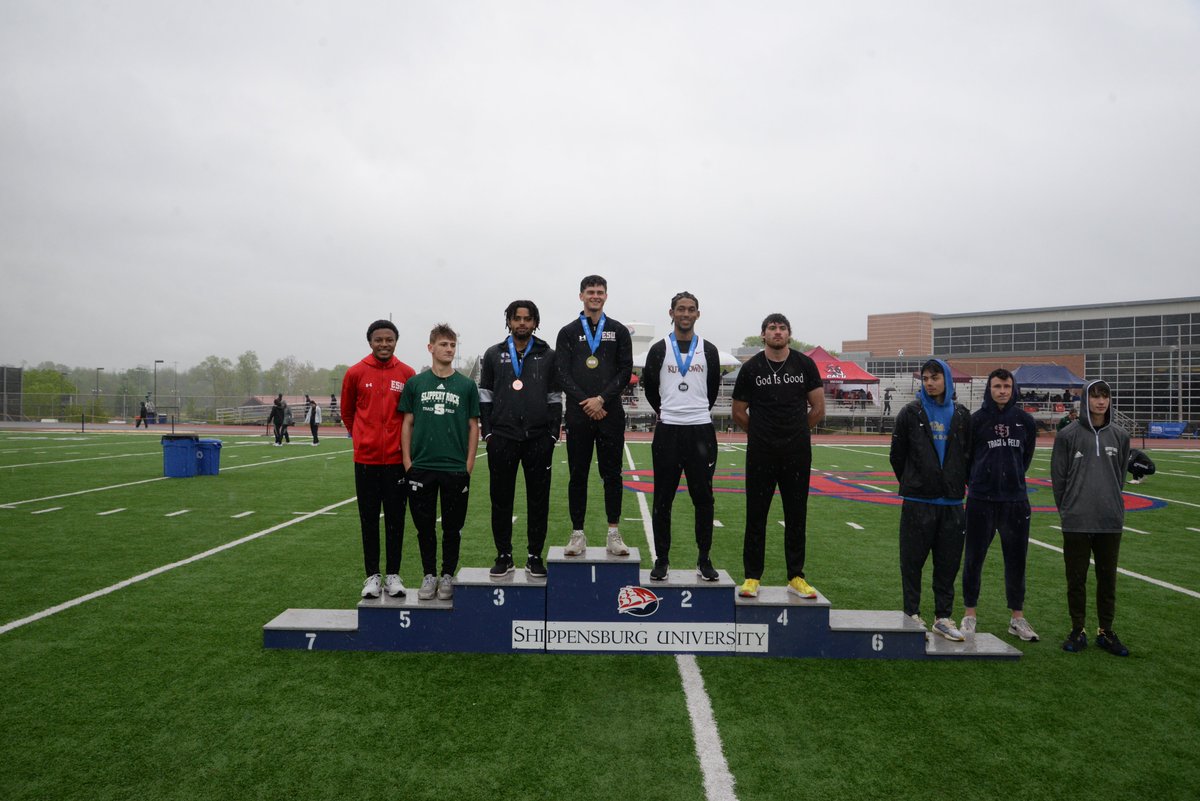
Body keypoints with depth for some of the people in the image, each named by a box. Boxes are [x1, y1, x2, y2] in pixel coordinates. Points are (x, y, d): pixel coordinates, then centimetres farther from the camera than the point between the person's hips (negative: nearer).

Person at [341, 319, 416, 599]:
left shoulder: (407, 374, 0)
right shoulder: (356, 373, 0)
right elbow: (347, 410, 13)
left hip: (397, 458, 0)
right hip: (366, 458, 0)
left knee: (395, 518, 6)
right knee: (369, 518, 7)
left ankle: (393, 575, 17)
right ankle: (372, 575, 17)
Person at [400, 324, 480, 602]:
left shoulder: (467, 385, 3)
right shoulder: (415, 383, 5)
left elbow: (473, 426, 5)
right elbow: (407, 424, 7)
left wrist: (469, 464, -2)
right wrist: (407, 461, 0)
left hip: (456, 469, -1)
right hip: (421, 467, 1)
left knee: (452, 526, 7)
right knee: (424, 525, 8)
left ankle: (447, 576, 21)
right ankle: (429, 575, 22)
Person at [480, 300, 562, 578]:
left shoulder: (548, 356, 8)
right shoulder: (494, 354, 9)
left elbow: (555, 398, 8)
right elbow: (484, 395, 8)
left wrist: (553, 433, 1)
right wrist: (488, 431, 1)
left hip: (538, 439, 0)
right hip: (502, 438, 0)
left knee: (538, 500, 4)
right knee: (501, 499, 5)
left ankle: (534, 557, 15)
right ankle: (504, 556, 17)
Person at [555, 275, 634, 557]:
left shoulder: (619, 331, 8)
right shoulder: (568, 332, 7)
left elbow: (625, 371, 1)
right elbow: (562, 374, 0)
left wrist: (601, 399, -11)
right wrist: (585, 402, -12)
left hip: (610, 414, 0)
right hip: (578, 415, 0)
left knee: (612, 475, 4)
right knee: (578, 475, 5)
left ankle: (614, 534, 13)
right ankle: (578, 535, 13)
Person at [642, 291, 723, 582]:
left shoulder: (708, 350, 6)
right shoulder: (659, 350, 3)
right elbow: (649, 387, 14)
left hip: (701, 431, 1)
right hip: (668, 431, -1)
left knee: (703, 498, 3)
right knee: (663, 499, 3)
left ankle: (704, 560, 14)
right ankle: (662, 559, 13)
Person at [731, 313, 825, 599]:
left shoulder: (805, 365, 3)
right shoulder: (751, 368, 0)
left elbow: (818, 409, 9)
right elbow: (739, 412, 8)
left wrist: (796, 433, 12)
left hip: (797, 454, 1)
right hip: (760, 455, -1)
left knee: (796, 517, 8)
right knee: (756, 515, 4)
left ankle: (796, 578, 18)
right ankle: (752, 577, 14)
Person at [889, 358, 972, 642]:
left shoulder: (962, 415, 7)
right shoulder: (911, 412, 0)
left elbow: (969, 455, 12)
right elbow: (897, 454, 5)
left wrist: (959, 483, 7)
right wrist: (911, 483, 9)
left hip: (951, 501, 3)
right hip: (918, 501, -2)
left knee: (948, 562, 8)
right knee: (913, 560, 3)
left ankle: (943, 617, 19)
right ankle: (912, 615, 14)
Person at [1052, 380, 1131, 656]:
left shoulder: (1119, 436, 6)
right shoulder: (1068, 435, -4)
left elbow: (1120, 475, 14)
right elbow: (1058, 477, 0)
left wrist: (1111, 505, 11)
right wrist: (1068, 509, 1)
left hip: (1110, 521, 3)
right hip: (1076, 523, -3)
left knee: (1107, 579, 11)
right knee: (1076, 579, 6)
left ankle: (1106, 631, 24)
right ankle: (1078, 630, 19)